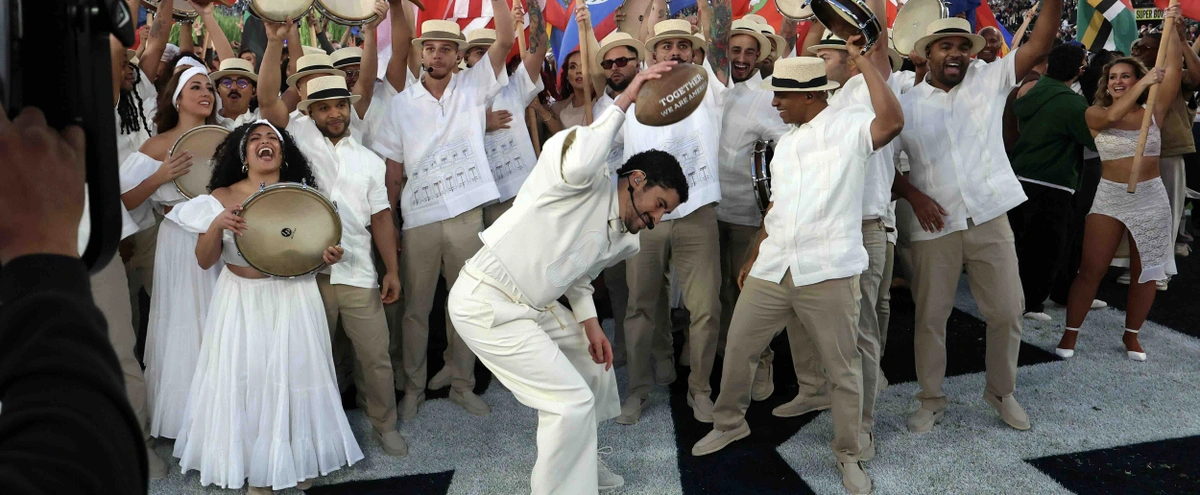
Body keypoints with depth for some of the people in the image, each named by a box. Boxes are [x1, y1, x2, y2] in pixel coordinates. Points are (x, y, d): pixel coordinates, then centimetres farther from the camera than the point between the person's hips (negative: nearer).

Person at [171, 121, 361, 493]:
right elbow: (204, 261, -6)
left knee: (295, 377, 8)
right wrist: (216, 226, -24)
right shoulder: (222, 197, -4)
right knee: (246, 380, 5)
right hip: (242, 302, 0)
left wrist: (328, 256, -16)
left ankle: (302, 460, 28)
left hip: (293, 300, 1)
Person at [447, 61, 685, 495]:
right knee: (571, 401, -12)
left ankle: (577, 460, 42)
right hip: (486, 305, -10)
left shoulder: (624, 241, 11)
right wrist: (623, 101, -29)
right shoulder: (589, 182, -14)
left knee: (596, 362, 22)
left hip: (531, 307, 10)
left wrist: (590, 325, 7)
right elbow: (578, 164, -38)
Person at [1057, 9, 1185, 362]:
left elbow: (1174, 69, -9)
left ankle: (1131, 335, 25)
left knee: (1146, 273, 9)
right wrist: (1145, 83, -24)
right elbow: (1113, 115, -24)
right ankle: (1070, 333, 10)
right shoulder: (1094, 114, -2)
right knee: (1090, 270, 0)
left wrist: (1172, 27, -13)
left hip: (1150, 199, 2)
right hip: (1108, 197, -2)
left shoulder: (1154, 111, 1)